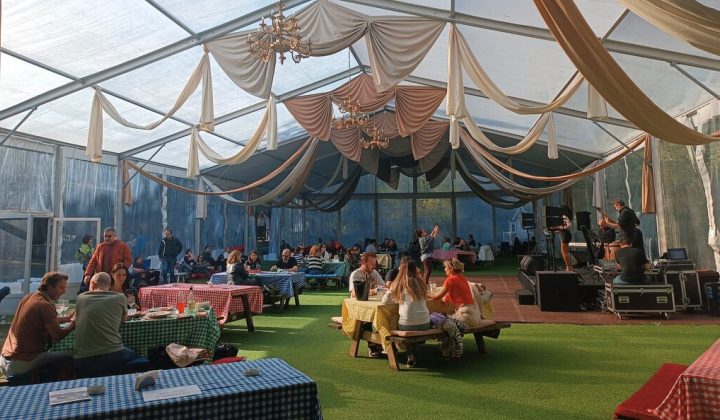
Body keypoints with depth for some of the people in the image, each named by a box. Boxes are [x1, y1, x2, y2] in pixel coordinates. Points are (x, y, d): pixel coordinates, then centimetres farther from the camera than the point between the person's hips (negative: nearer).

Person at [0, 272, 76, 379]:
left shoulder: (28, 297, 5)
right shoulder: (45, 305, -21)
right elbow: (58, 335, -22)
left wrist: (68, 318, 7)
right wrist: (74, 323, -6)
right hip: (21, 363, -9)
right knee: (69, 358, -5)